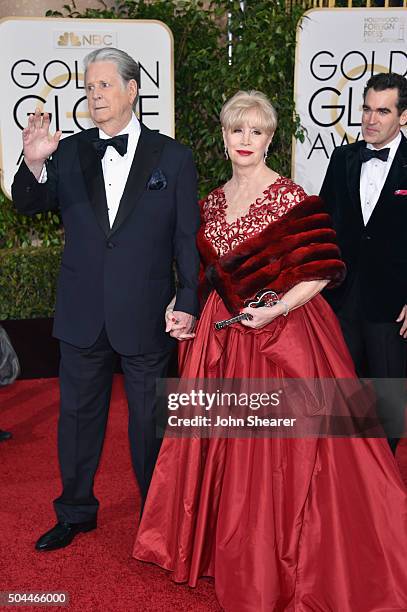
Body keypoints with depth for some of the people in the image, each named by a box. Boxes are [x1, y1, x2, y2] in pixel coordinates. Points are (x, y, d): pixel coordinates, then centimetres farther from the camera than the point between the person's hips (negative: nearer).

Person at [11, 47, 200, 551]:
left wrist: (188, 302, -10)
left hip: (147, 315, -2)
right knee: (78, 414, 15)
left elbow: (188, 237, -3)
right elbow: (29, 206, -5)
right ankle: (76, 512, 34)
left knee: (150, 421, 12)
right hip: (82, 314, 3)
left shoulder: (172, 156, -2)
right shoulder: (69, 152, 3)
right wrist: (34, 165, -26)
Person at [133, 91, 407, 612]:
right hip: (223, 333, 6)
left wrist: (276, 310, -22)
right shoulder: (212, 202, 9)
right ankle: (228, 549, 34)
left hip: (281, 334, -6)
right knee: (226, 442, 14)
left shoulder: (291, 198, -11)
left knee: (278, 450, 1)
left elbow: (321, 270, -14)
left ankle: (282, 565, 20)